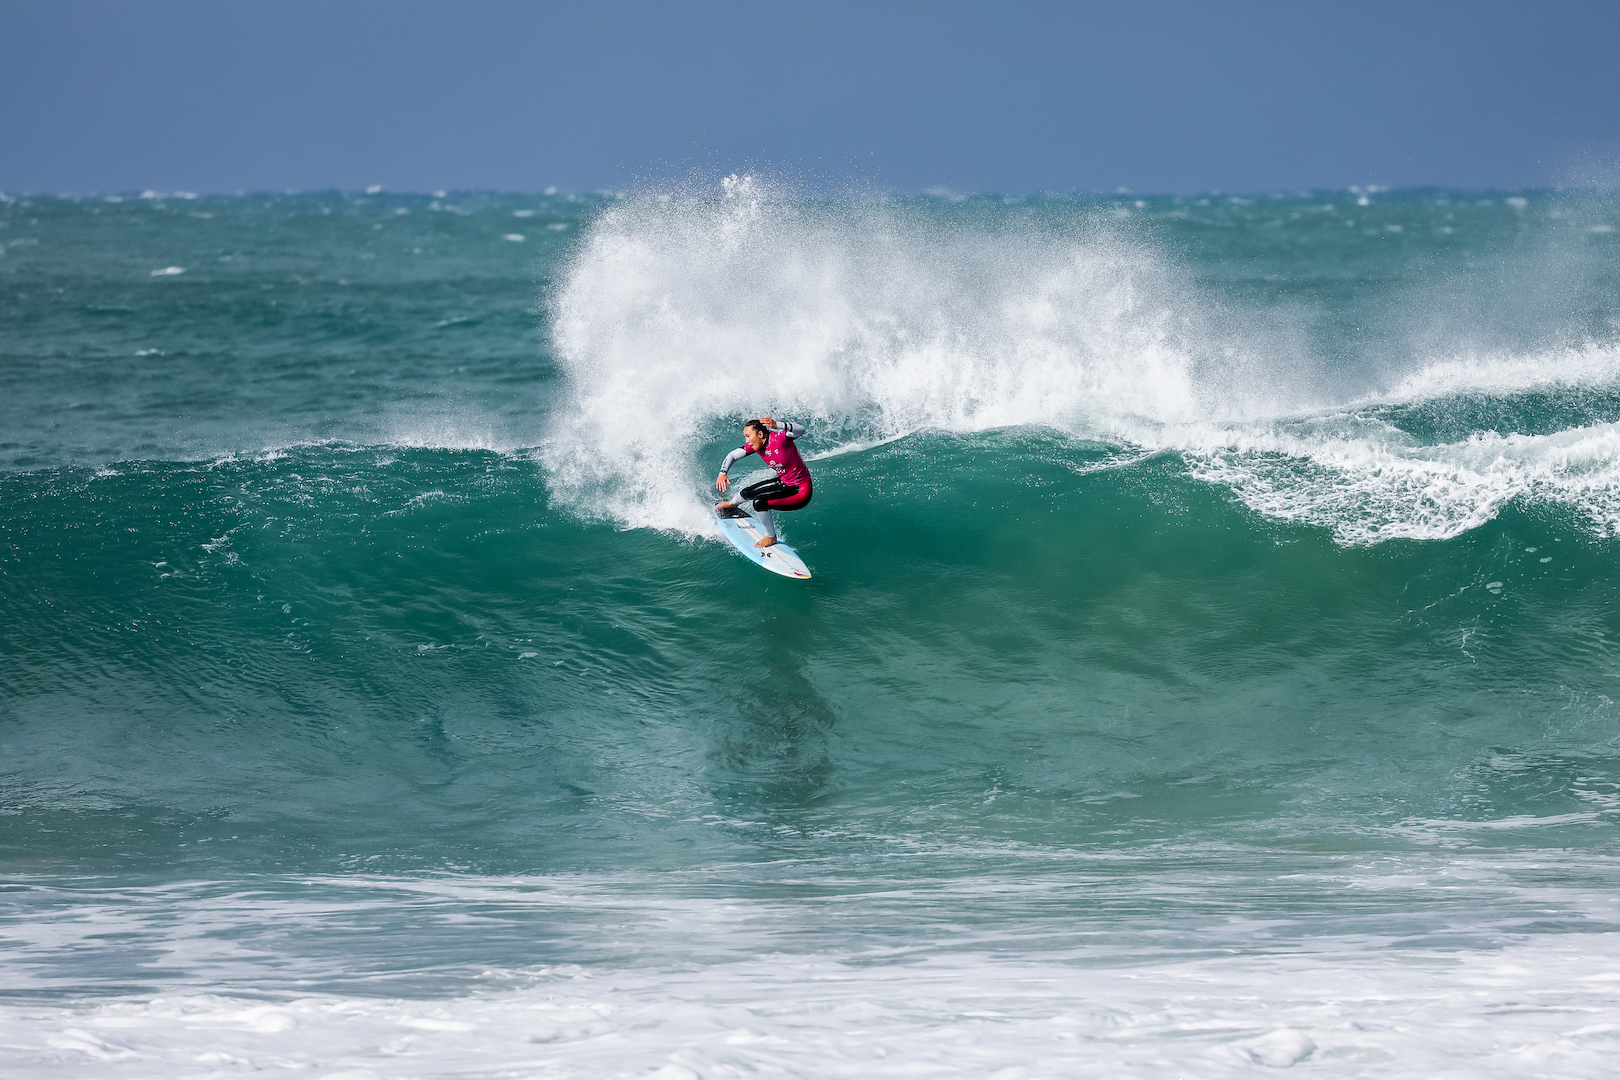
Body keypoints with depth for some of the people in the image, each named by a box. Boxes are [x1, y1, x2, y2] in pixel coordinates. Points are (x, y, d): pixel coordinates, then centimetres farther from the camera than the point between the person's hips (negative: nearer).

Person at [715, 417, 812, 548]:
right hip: (784, 482, 8)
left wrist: (777, 426, -61)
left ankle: (771, 537, 1)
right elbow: (733, 455, 6)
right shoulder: (757, 445, -6)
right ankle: (732, 504, 57)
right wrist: (722, 473, -12)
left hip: (801, 492, -8)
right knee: (747, 493, 19)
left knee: (759, 501, -22)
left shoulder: (778, 438, -29)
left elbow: (800, 430, -47)